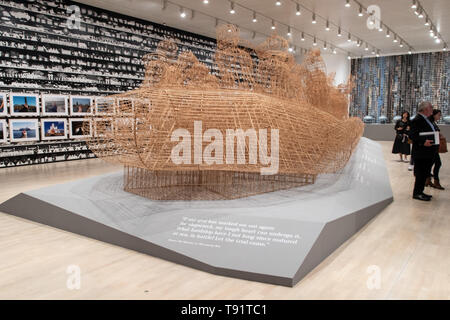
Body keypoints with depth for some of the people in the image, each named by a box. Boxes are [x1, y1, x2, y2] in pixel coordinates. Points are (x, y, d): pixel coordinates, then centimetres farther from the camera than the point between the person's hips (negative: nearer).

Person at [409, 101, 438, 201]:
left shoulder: (425, 119, 15)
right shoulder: (417, 120, -16)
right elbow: (412, 135, -23)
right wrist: (423, 142, -31)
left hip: (428, 152, 10)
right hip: (421, 152, -10)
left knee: (425, 173, 15)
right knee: (421, 173, -3)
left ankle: (420, 192, 24)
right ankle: (417, 193, 7)